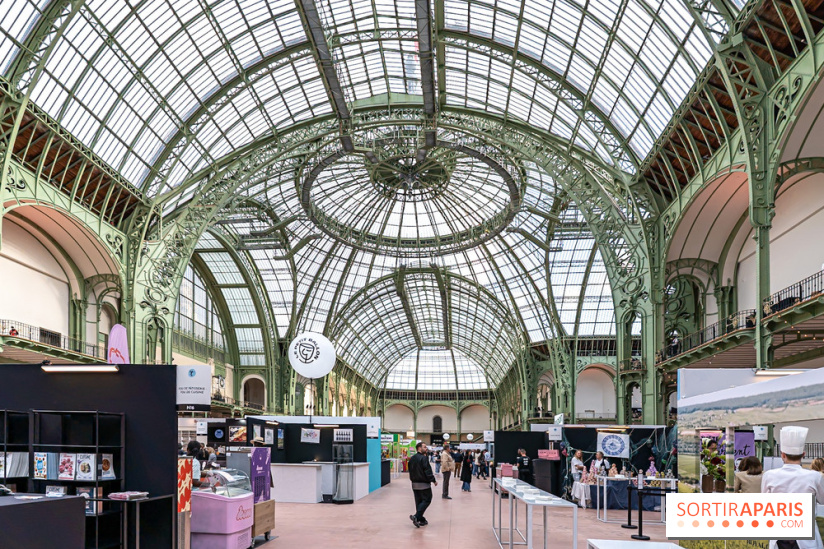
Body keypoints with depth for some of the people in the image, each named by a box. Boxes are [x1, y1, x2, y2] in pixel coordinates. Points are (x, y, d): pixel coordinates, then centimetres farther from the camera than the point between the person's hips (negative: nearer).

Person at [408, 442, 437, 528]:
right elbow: (428, 471, -18)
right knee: (426, 500, -1)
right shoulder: (423, 458, -15)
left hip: (415, 484, 8)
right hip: (424, 484, -8)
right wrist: (433, 480, -9)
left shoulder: (412, 459, 11)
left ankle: (421, 520, 13)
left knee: (418, 501, 12)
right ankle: (416, 516, -15)